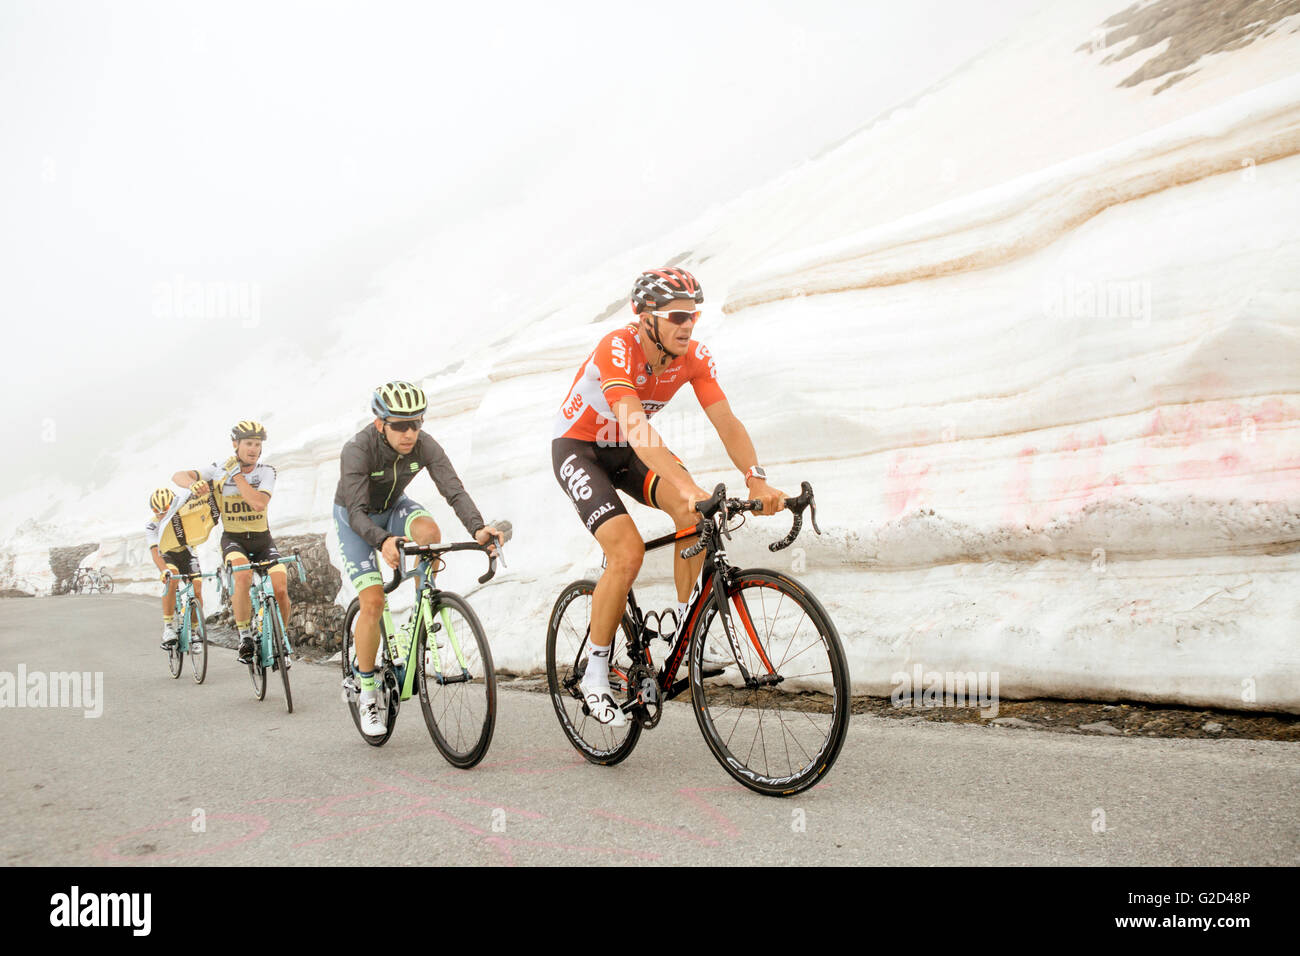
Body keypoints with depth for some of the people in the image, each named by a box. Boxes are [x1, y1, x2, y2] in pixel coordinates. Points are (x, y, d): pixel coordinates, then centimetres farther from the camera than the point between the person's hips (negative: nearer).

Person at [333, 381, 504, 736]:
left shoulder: (425, 446, -24)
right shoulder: (358, 450, -33)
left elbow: (454, 490, -32)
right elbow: (358, 512, -39)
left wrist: (478, 528, -51)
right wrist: (382, 541, -60)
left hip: (393, 508, 3)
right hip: (355, 519, -3)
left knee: (428, 530, -32)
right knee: (373, 602, -16)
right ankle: (367, 692, 1)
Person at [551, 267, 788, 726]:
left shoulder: (694, 357, -14)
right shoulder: (617, 349, -32)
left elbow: (727, 422, -20)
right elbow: (636, 428, -45)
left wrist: (757, 481, -36)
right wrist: (685, 484, -57)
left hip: (628, 448, 5)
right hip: (577, 447, -5)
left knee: (693, 510, -24)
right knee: (628, 552, -23)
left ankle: (685, 624, -5)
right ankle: (595, 673, -4)